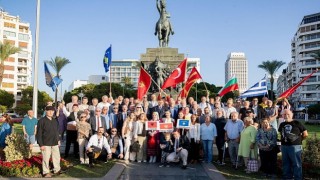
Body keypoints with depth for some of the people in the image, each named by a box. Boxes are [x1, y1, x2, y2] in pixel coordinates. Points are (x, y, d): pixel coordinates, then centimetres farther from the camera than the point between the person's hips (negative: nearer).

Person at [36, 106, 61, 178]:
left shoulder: (55, 120, 10)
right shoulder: (42, 121, -8)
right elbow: (39, 134, -9)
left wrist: (58, 140, 17)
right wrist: (41, 144, -12)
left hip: (55, 143, 6)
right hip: (46, 144, -6)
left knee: (57, 157, 12)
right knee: (46, 158, 1)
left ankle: (57, 170, 27)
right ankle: (46, 172, 14)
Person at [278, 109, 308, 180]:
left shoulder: (297, 123, -6)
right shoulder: (282, 124, 11)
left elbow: (305, 134, -2)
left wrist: (298, 140, 6)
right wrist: (284, 140, 13)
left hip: (295, 146, -6)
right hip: (284, 146, 6)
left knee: (296, 164, -2)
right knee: (286, 163, 13)